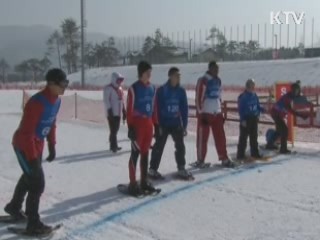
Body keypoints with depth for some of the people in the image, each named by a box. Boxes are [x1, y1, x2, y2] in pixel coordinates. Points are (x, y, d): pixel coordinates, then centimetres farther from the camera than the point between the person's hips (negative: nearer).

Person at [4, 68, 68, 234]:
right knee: (37, 182, -8)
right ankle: (33, 224, 5)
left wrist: (52, 147, 13)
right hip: (24, 145, -9)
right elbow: (26, 132, -29)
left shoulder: (56, 101, -3)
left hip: (37, 145, 9)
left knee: (29, 177, 24)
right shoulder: (37, 103, -31)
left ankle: (14, 207, 47)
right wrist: (32, 158, -28)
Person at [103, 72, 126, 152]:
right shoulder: (108, 88, -10)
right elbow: (106, 101, -15)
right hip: (112, 113, -8)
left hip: (118, 113, 8)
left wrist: (124, 112, 18)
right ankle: (114, 146, -4)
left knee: (116, 129, 12)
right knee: (113, 130, -9)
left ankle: (113, 145, 20)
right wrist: (109, 110, -21)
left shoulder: (120, 88, 16)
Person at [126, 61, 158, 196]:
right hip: (137, 124, -6)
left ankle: (144, 181, 21)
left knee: (145, 153, 12)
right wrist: (130, 127, -15)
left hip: (148, 124, 6)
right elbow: (129, 109, -10)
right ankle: (133, 183, 1)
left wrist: (156, 124, 13)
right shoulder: (134, 88, -8)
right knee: (136, 153, -4)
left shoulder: (152, 88, 11)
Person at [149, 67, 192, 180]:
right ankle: (153, 169, 14)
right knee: (159, 147, 3)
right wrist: (158, 125, -14)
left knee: (180, 146, 9)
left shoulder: (181, 91, 1)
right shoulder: (161, 90, -13)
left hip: (176, 123, 5)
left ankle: (181, 169, 22)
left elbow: (184, 109, 4)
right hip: (163, 124, -5)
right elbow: (157, 108, -12)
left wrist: (184, 125, 1)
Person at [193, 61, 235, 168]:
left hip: (217, 113, 7)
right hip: (205, 113, -7)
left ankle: (224, 159, 15)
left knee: (220, 137, 7)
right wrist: (201, 113, -17)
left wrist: (221, 112, 17)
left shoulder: (218, 81, 12)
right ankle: (200, 160, 10)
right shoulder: (203, 81, -11)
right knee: (202, 137, -1)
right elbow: (198, 98, -13)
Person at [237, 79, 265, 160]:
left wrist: (263, 109, -5)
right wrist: (242, 120, -17)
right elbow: (240, 109, -12)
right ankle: (240, 154, 3)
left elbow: (258, 106, 14)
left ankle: (255, 152, 22)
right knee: (243, 137, -3)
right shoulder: (243, 97, -11)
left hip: (254, 119, 6)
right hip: (246, 119, -6)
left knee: (254, 137, 13)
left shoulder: (255, 96, 8)